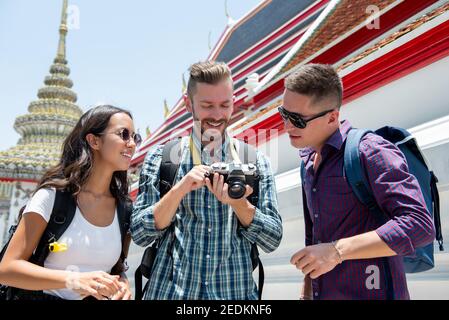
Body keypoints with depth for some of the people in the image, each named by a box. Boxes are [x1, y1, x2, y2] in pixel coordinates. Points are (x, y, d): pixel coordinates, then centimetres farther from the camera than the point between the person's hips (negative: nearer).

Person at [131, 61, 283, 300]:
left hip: (235, 291, 1)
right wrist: (180, 189, -21)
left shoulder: (256, 162, -1)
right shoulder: (160, 158, -3)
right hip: (170, 290, -1)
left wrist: (239, 203, -19)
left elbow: (272, 239, -3)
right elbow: (140, 234, -7)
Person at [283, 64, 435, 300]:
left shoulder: (370, 151, -16)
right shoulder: (309, 161, 8)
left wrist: (337, 250, -29)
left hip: (370, 292, -7)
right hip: (323, 293, 7)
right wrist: (306, 290, 12)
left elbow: (419, 225, -25)